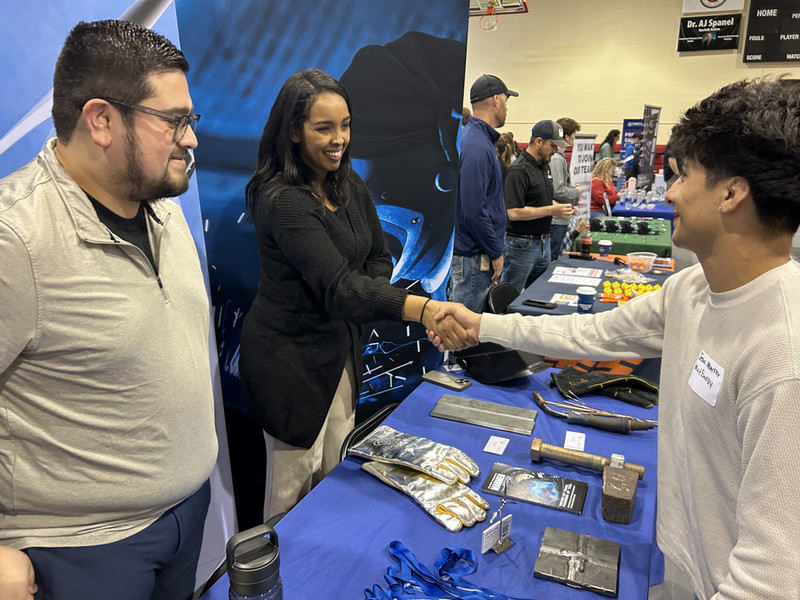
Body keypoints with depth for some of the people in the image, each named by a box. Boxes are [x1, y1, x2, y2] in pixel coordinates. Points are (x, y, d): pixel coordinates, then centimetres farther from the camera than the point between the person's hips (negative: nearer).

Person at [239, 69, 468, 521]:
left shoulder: (350, 187, 4)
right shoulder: (283, 200, -21)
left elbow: (379, 257, 11)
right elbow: (338, 284, -31)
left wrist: (355, 307, -8)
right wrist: (425, 309, -43)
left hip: (342, 347, 7)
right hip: (290, 359, -7)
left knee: (334, 475, 19)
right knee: (294, 486, 9)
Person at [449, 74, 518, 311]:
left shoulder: (475, 138, 13)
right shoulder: (477, 147, -20)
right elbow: (473, 210, -25)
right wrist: (496, 253, -15)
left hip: (469, 250, 10)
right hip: (473, 256, -10)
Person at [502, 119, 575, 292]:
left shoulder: (544, 166, 12)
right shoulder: (518, 170, -17)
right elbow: (514, 212, -25)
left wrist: (560, 207, 4)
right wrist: (551, 210, -20)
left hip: (543, 241, 9)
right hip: (522, 244, -9)